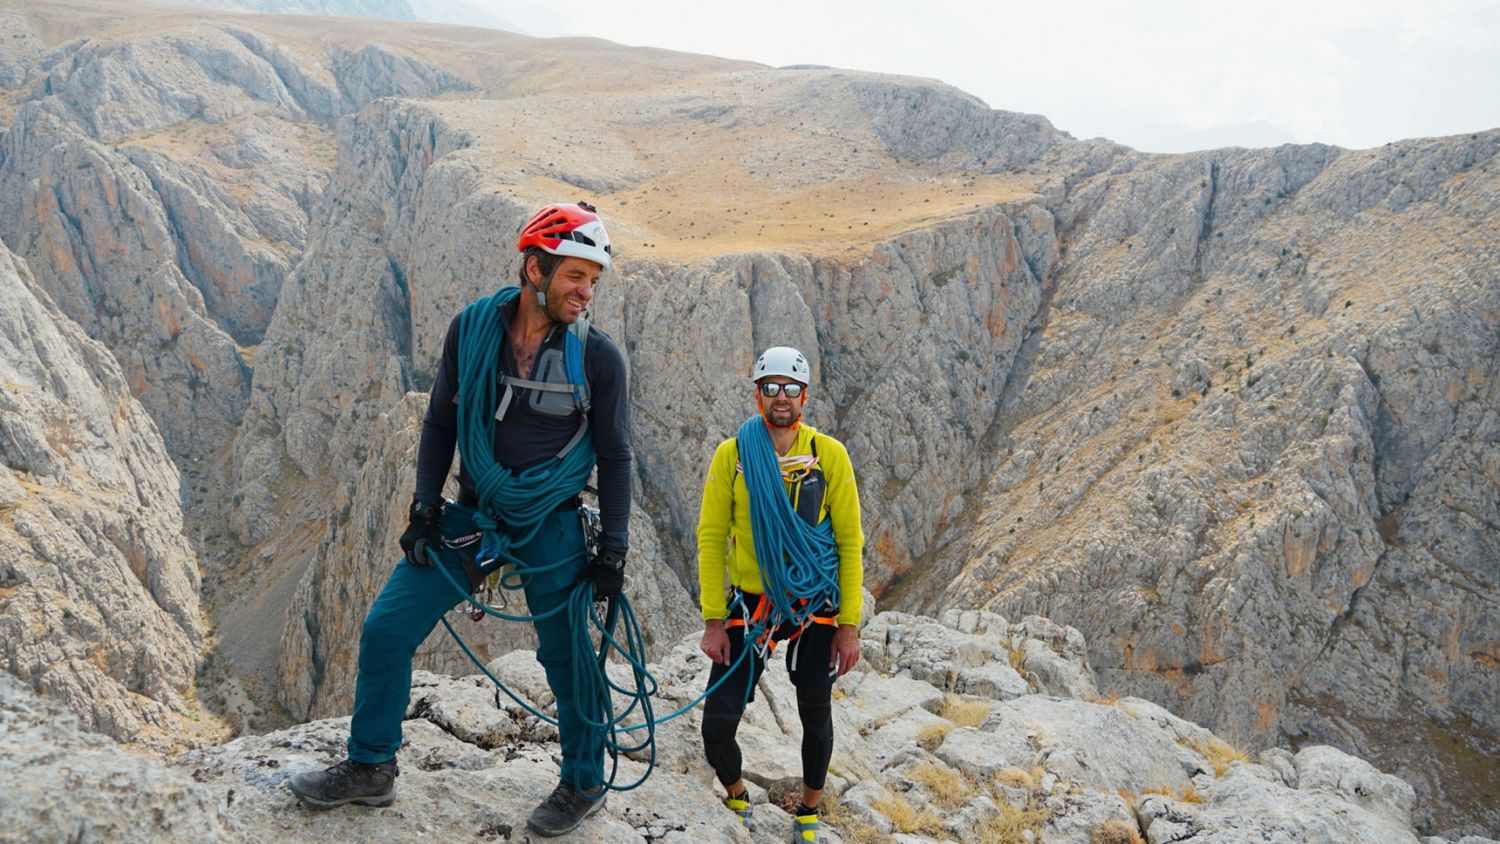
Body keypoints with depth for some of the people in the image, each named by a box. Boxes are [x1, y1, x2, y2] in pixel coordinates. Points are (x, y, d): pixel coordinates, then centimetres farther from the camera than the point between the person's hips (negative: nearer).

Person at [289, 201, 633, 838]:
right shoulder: (473, 327, -5)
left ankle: (584, 785, 30)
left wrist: (613, 551, -6)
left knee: (568, 659, 6)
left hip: (552, 529, -3)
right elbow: (440, 421, 5)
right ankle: (369, 769, 22)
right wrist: (425, 508, -1)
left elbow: (614, 457, -4)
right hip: (473, 516, 3)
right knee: (386, 628, 2)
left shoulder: (598, 356, -11)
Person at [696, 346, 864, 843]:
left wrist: (849, 624, -5)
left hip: (815, 608, 1)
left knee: (816, 718, 13)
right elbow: (711, 539, -4)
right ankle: (736, 798, 28)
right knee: (717, 725, -4)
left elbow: (849, 542, -3)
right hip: (749, 605, 0)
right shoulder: (732, 454, -6)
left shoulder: (830, 454, -6)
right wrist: (713, 621, -8)